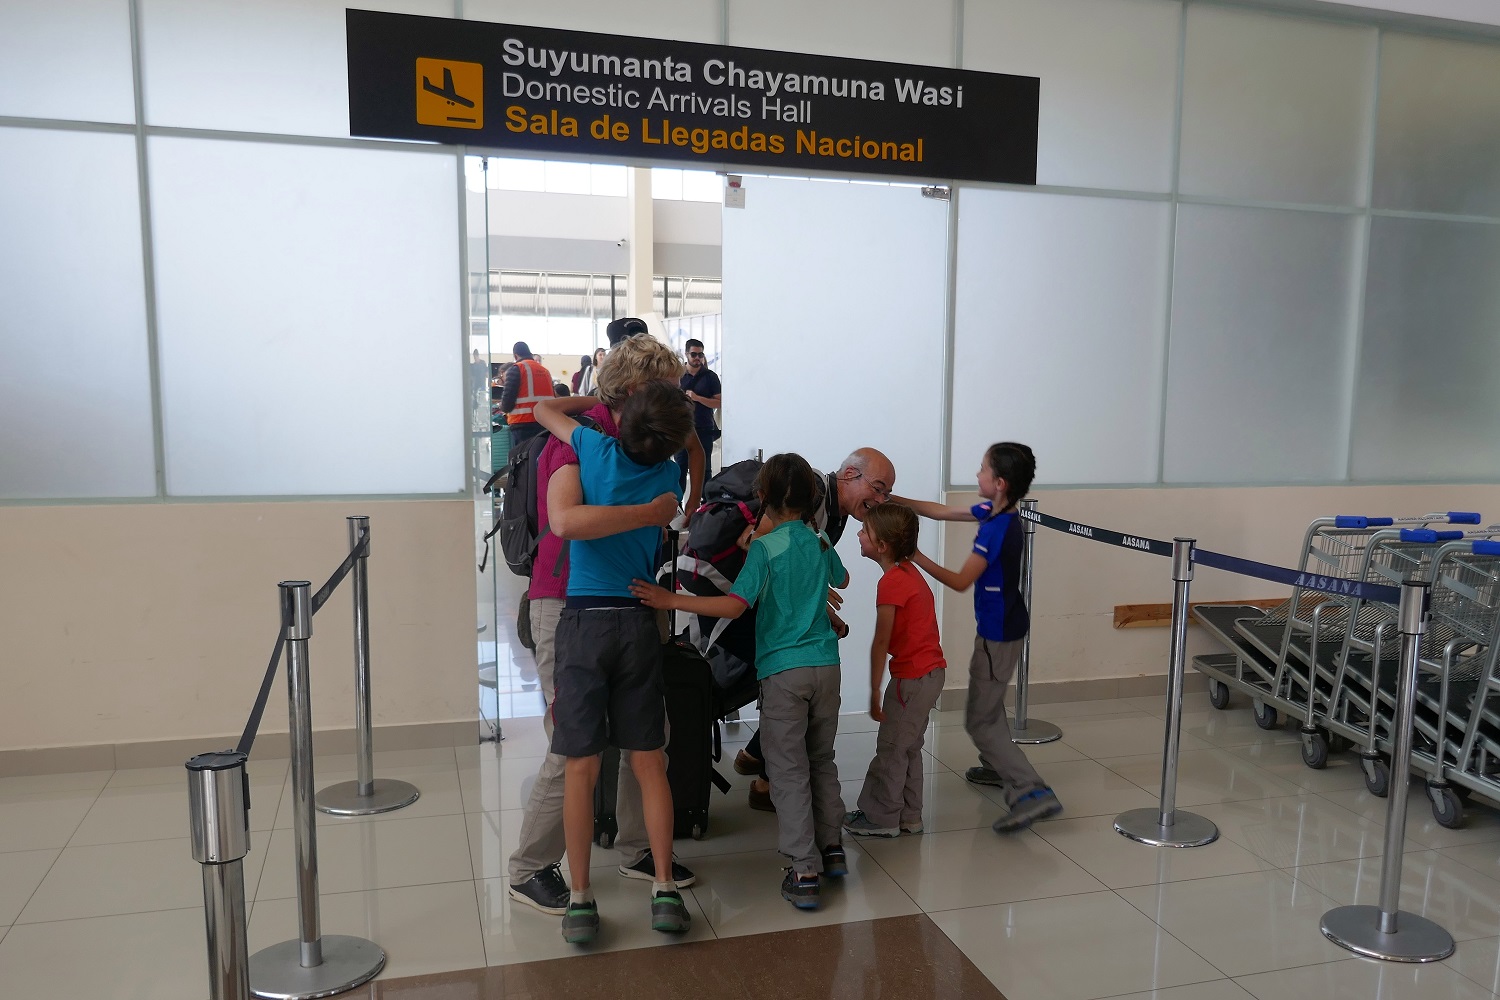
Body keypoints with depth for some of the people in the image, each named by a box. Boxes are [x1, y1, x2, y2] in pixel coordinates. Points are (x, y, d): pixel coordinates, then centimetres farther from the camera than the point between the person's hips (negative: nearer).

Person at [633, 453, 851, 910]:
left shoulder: (765, 546, -11)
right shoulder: (821, 543, 7)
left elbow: (736, 605, -22)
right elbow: (842, 580, 29)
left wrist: (672, 600, -22)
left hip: (783, 671, -5)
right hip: (826, 666, 5)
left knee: (789, 772, 1)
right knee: (821, 760, 20)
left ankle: (804, 871, 1)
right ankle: (832, 848, 27)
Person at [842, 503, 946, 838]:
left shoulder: (890, 583, -21)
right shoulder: (908, 571, 4)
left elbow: (881, 642, -20)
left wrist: (874, 692, -17)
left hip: (913, 677, -9)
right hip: (930, 671, 9)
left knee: (891, 748, 3)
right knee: (908, 747, 18)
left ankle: (881, 818, 15)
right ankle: (908, 817, 27)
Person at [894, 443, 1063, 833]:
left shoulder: (996, 529, -27)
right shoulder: (994, 512, 1)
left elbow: (960, 582, -22)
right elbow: (943, 511, 9)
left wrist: (916, 556, -20)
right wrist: (894, 499, 7)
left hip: (999, 633, -10)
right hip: (1003, 625, 10)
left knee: (980, 720, -5)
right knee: (988, 704, 27)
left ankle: (1033, 792, -11)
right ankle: (998, 767, 46)